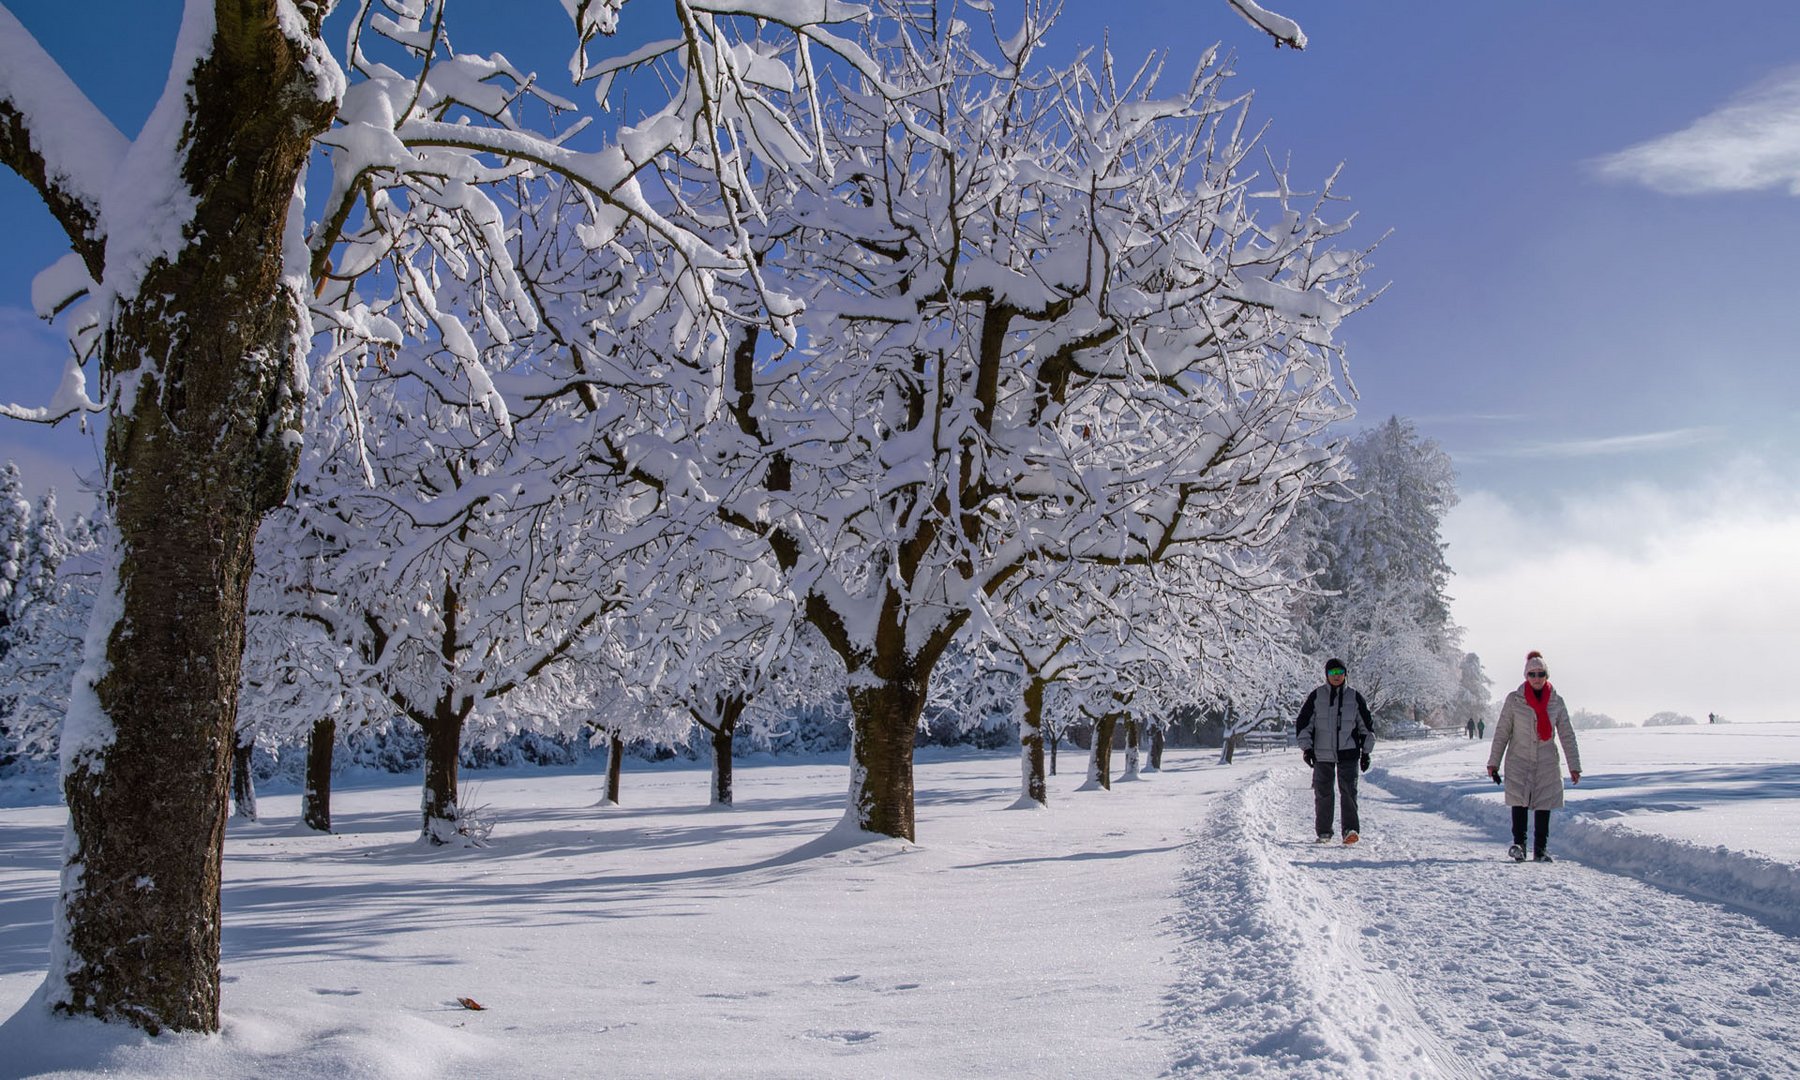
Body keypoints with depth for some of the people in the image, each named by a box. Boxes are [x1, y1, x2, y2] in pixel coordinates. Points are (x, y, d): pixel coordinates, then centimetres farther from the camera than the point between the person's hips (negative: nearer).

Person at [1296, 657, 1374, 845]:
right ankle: (1324, 832, 13)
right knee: (1323, 793, 4)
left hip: (1348, 754, 0)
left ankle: (1351, 829, -15)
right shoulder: (1316, 696, 3)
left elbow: (1367, 726, 14)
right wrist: (1306, 748, -4)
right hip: (1322, 754, 0)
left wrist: (1366, 752, 11)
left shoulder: (1354, 697, 5)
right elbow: (1302, 723, 5)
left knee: (1348, 791, -12)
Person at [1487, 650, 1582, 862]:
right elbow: (1501, 733, 2)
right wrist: (1493, 762, 1)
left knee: (1544, 806, 1)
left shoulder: (1557, 702, 4)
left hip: (1547, 764, 2)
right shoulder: (1514, 700, -1)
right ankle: (1518, 844, -2)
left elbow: (1567, 736, 6)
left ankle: (1541, 849, 11)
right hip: (1519, 761, -1)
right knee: (1519, 801, -11)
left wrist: (1574, 766, 1)